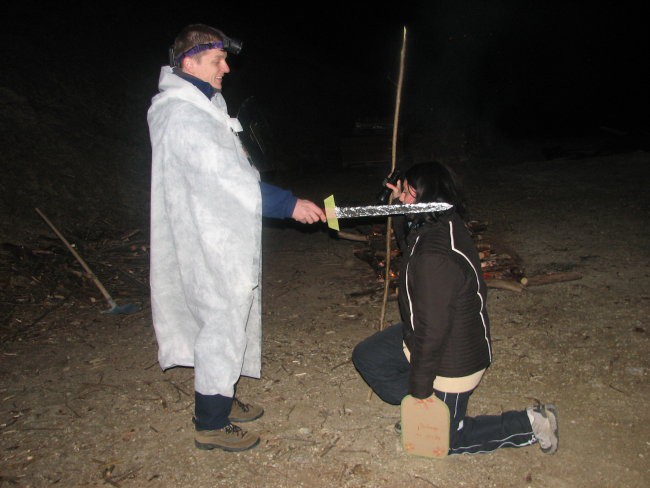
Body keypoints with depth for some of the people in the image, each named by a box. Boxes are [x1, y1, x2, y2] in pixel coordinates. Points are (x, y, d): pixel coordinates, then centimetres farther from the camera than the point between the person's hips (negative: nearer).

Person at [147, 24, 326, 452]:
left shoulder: (201, 105, 13)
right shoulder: (182, 115, -21)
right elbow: (225, 178, -28)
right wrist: (289, 204, -27)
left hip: (220, 236, 11)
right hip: (210, 244, -11)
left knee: (228, 321, 20)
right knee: (222, 325, 1)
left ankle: (221, 400, 37)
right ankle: (211, 424, 17)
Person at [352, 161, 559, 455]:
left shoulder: (435, 258, -36)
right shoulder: (443, 225, -6)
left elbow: (433, 329, -30)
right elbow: (409, 244, 19)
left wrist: (419, 388, -18)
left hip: (451, 362, -9)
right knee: (366, 356, 14)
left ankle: (531, 424, 17)